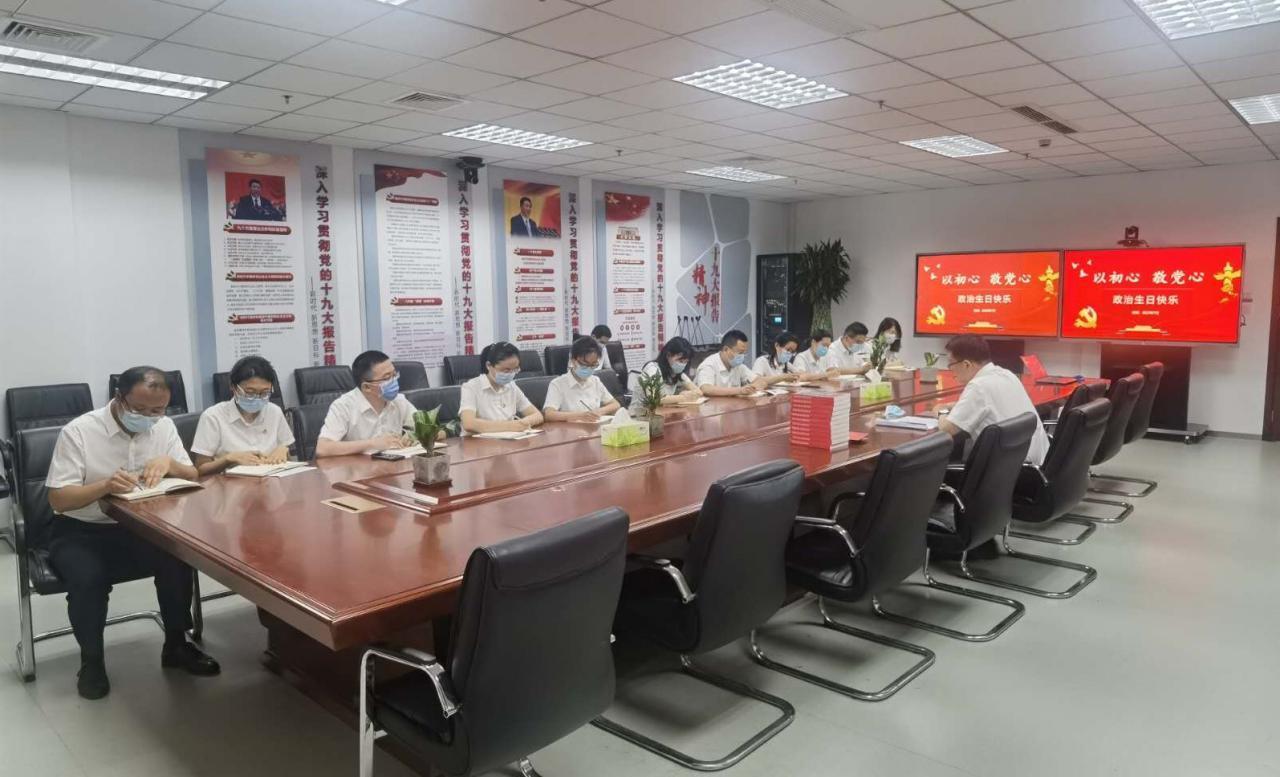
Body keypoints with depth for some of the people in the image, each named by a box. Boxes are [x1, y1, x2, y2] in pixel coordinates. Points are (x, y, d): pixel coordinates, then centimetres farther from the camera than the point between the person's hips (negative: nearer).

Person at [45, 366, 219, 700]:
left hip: (138, 527, 3)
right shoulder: (77, 432, -14)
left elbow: (194, 477, 2)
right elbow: (58, 499, -15)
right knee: (88, 579, -32)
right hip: (80, 532, -3)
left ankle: (175, 646, -2)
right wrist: (105, 485, -33)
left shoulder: (164, 426, -1)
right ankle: (91, 660, -3)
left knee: (180, 557, -24)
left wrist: (169, 463, -20)